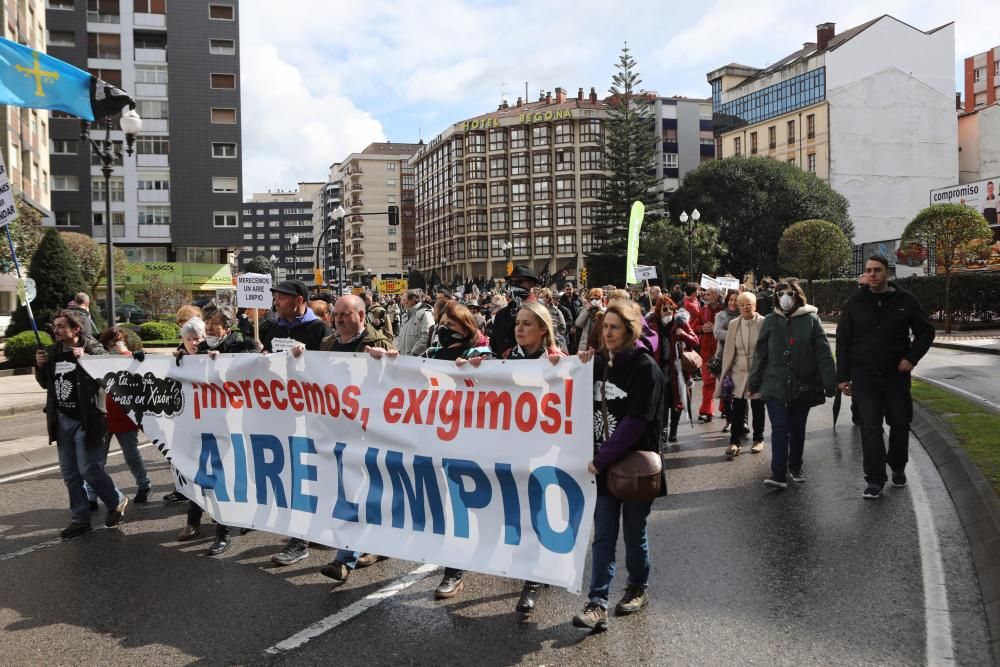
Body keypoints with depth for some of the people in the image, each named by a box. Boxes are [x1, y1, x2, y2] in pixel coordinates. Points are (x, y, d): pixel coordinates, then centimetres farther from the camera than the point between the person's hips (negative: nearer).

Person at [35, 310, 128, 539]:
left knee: (88, 469, -5)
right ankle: (80, 519, 20)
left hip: (84, 420, -7)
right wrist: (40, 366, 2)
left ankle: (116, 502, 19)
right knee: (69, 472, 10)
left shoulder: (92, 348, -11)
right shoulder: (53, 351, 8)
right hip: (62, 420, 7)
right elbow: (45, 384, 20)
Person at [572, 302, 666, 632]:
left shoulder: (645, 368, -12)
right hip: (604, 465, 5)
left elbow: (636, 421, -18)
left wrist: (602, 458, -19)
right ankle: (597, 605, 2)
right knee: (603, 537, 2)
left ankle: (638, 588, 32)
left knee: (634, 533, 11)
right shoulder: (599, 362, 6)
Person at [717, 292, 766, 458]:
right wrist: (725, 374, 3)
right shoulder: (733, 324, 1)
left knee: (758, 408, 12)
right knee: (737, 409, 0)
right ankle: (734, 441, 9)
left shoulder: (764, 323, -9)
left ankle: (758, 439, 27)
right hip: (739, 373, 2)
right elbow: (729, 350, 3)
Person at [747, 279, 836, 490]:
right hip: (775, 385, 0)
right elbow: (760, 354, 4)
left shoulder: (811, 320, -3)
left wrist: (830, 383, -10)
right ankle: (778, 474, -8)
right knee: (779, 428, -7)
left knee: (797, 428, 14)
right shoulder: (770, 321, 2)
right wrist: (753, 384, 5)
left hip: (802, 385, 0)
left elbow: (823, 353, -6)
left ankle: (795, 467, 29)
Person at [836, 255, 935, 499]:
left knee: (900, 423, 12)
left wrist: (912, 358, -8)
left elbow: (926, 331, 7)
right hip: (864, 377, -1)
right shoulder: (854, 304, 0)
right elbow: (843, 342, 3)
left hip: (896, 375, 1)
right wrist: (842, 376, -1)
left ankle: (898, 468, 34)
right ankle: (875, 479, -1)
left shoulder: (905, 301, -1)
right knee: (870, 428, -5)